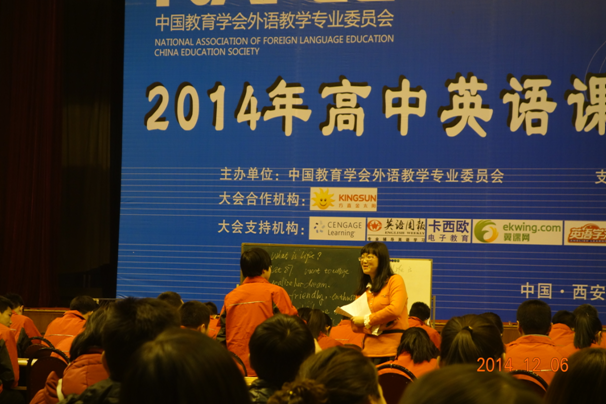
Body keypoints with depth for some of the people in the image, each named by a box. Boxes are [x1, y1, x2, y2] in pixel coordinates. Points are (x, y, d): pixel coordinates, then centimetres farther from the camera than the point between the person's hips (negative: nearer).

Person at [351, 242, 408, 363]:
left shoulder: (395, 280, 1)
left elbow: (395, 310, -15)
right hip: (370, 348, 5)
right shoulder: (363, 288, 17)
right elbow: (356, 327, 21)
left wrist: (366, 320, -8)